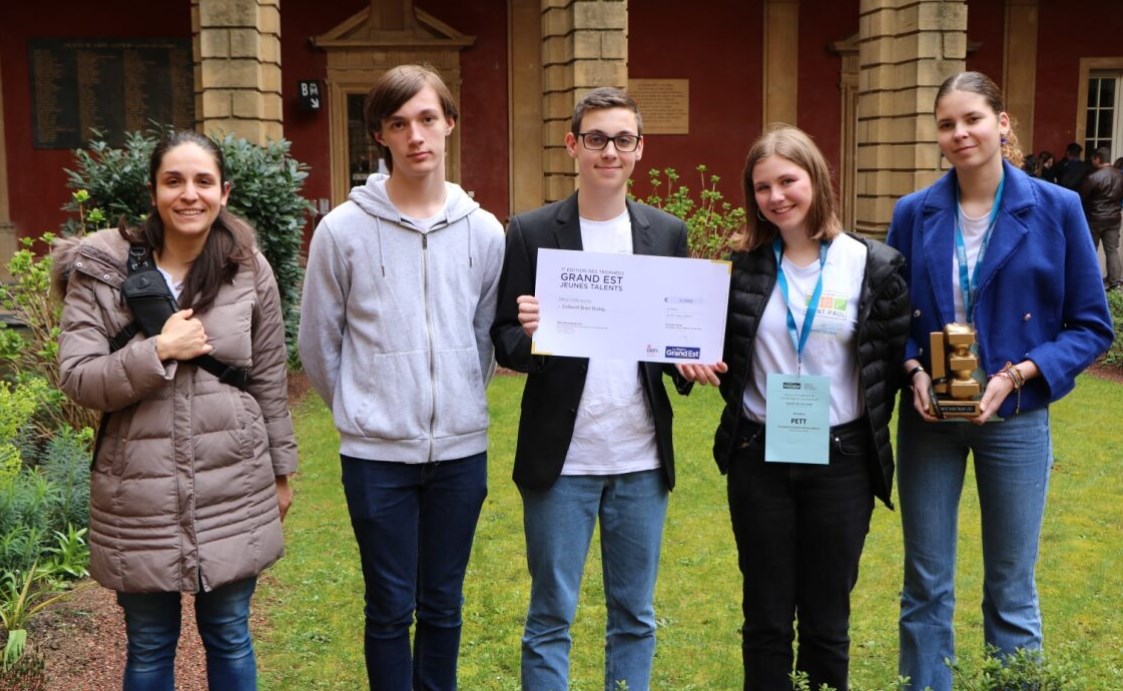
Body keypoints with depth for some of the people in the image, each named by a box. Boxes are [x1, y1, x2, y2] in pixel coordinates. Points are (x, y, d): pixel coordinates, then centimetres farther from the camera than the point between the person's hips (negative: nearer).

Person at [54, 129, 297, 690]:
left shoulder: (250, 270, 0)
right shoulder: (101, 270, -5)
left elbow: (270, 381, 6)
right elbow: (76, 378, -8)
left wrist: (281, 471, 11)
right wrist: (160, 351, -20)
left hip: (234, 493, 1)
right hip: (140, 497, -1)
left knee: (229, 637, 15)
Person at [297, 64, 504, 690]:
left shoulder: (484, 231, 0)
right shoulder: (343, 229, -7)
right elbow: (319, 344, 2)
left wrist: (460, 403, 11)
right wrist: (360, 409, 8)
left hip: (462, 449, 2)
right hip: (376, 453, -2)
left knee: (444, 606, 15)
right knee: (391, 609, 8)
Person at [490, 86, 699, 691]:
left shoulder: (667, 233, 6)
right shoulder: (531, 232, -2)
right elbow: (505, 344, -3)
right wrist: (528, 333, -25)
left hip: (642, 459, 3)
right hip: (562, 458, -2)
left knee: (636, 617, 14)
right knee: (550, 617, 6)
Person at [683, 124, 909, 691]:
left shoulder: (874, 265, -4)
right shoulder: (742, 264, 1)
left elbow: (895, 360, 1)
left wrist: (869, 432, -3)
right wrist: (741, 404, -4)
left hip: (840, 461, -1)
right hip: (758, 458, 1)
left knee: (826, 622, 11)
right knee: (765, 619, 11)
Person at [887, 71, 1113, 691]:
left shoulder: (1056, 209, -6)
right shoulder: (914, 214, -1)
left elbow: (1091, 325, -3)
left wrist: (1017, 374, -16)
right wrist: (913, 370, -12)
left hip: (1016, 417, -1)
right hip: (928, 415, 2)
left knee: (1011, 591, 10)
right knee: (925, 585, 11)